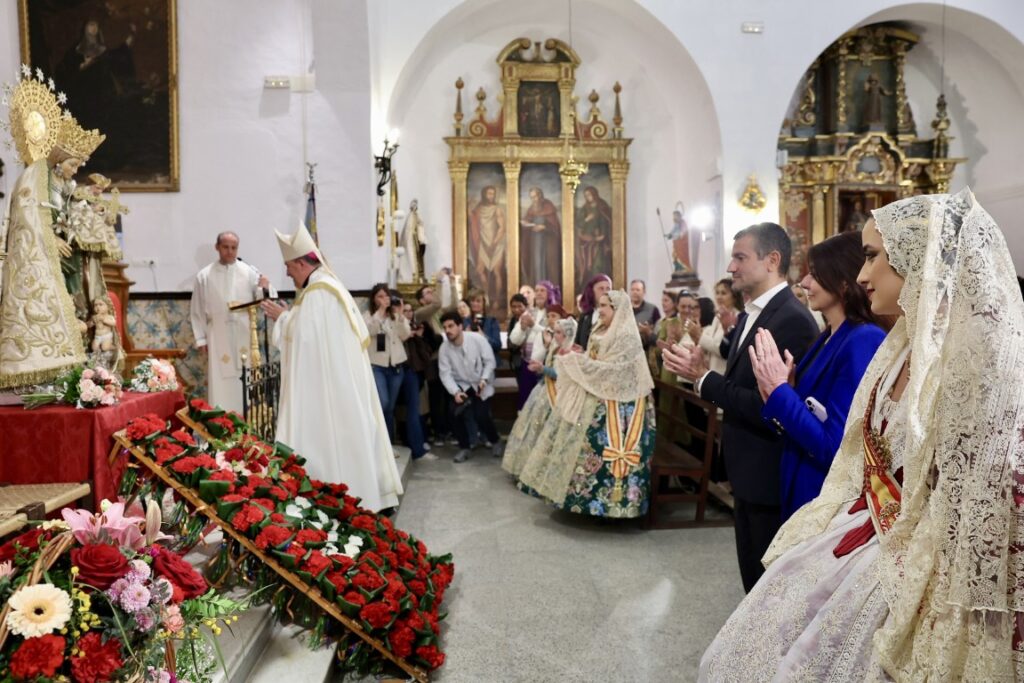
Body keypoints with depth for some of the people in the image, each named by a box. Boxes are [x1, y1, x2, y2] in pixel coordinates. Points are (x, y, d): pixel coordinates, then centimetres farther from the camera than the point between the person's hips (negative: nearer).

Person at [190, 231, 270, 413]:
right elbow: (197, 311, 5)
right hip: (218, 338, 0)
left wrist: (264, 289, -25)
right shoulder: (204, 276, 2)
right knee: (220, 386, 2)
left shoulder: (250, 272, 1)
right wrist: (201, 339, 2)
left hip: (244, 337, 0)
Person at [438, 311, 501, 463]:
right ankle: (464, 447, 4)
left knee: (481, 416, -17)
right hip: (461, 385, 2)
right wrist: (455, 392, -28)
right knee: (456, 413, -19)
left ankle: (495, 441, 15)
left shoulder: (477, 339, -20)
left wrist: (484, 379, -26)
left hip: (481, 383, -2)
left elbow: (490, 361, -13)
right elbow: (445, 373, -14)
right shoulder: (444, 347, -13)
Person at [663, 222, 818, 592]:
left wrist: (704, 378, -21)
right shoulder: (753, 313, 9)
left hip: (770, 475, -9)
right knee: (753, 578, 22)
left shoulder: (792, 320, -21)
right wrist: (700, 372, -9)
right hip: (748, 471, 9)